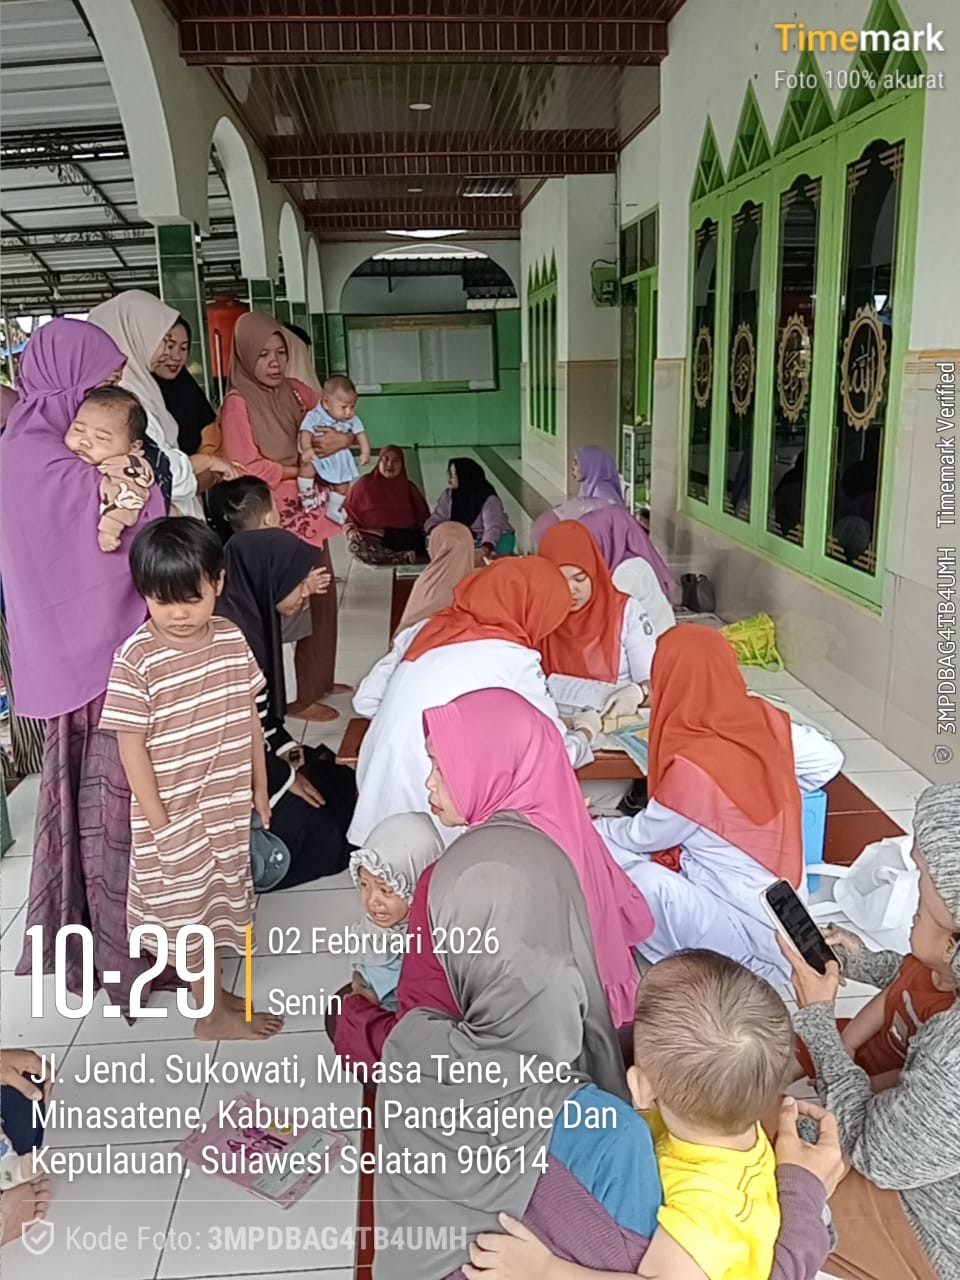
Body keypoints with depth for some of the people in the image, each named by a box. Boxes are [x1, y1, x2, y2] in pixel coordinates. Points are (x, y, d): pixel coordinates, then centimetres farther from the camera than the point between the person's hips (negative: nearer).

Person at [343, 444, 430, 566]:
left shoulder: (408, 487, 14)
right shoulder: (365, 484, 8)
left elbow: (423, 516, 19)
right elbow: (348, 511, 11)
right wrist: (351, 530, -9)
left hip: (405, 538, 2)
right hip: (372, 537, -1)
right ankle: (405, 557, -37)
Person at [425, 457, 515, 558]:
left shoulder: (489, 499, -24)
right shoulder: (448, 495, -6)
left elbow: (493, 528, -38)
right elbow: (435, 519, -7)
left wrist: (485, 549, -59)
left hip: (490, 541, -5)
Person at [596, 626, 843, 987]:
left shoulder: (695, 767, -29)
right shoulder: (764, 719, -10)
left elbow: (642, 836, -12)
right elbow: (829, 759, 4)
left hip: (750, 927, -7)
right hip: (772, 897, 8)